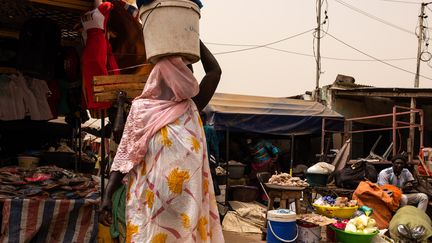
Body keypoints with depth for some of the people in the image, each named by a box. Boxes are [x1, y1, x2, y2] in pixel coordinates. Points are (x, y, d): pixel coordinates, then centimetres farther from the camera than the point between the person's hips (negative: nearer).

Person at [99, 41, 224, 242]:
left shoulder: (191, 108, 8)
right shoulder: (142, 109, -1)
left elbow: (214, 71, 10)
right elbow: (124, 154, -1)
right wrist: (107, 196, -8)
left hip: (187, 201, 3)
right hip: (152, 201, -3)